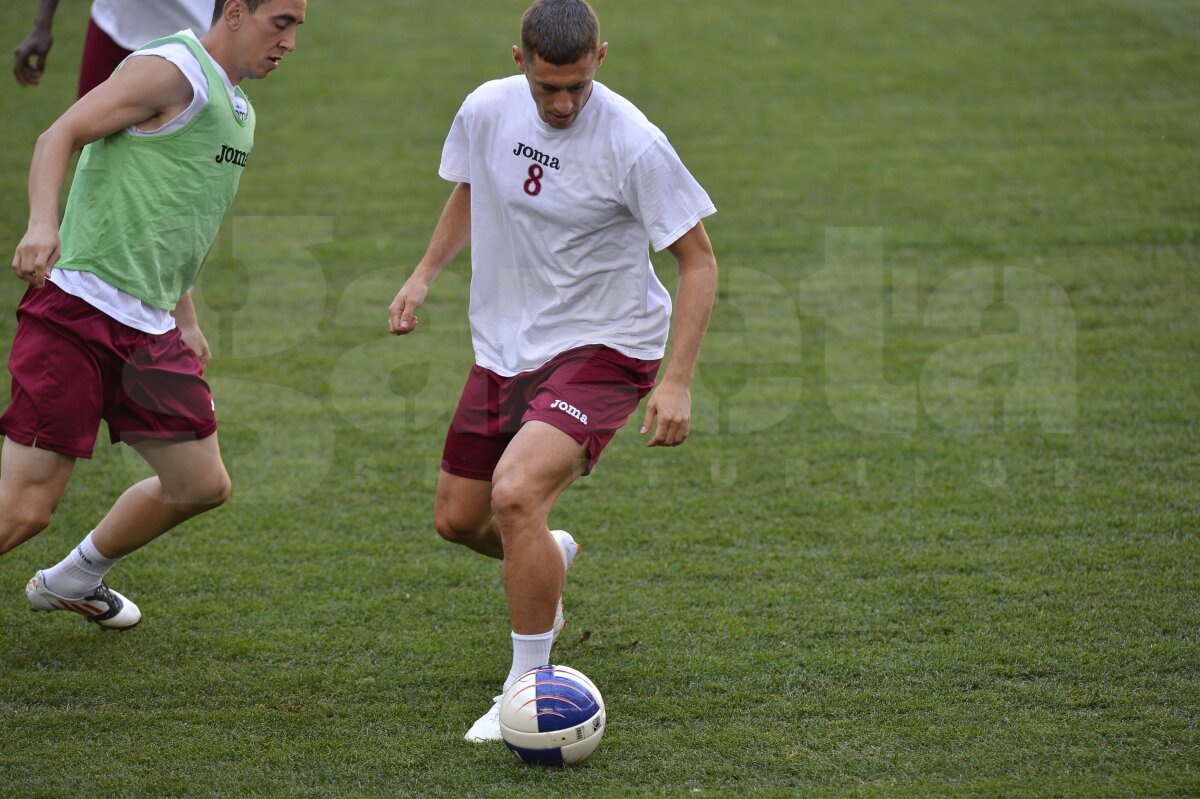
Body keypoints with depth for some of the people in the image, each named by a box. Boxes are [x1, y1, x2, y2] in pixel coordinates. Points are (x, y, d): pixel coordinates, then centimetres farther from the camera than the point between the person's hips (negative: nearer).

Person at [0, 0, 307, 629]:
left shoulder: (240, 114, 21)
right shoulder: (172, 70, -8)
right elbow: (59, 136, -14)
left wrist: (185, 319, 25)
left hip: (148, 330, 9)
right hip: (78, 307, -9)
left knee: (201, 486, 13)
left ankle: (70, 582, 33)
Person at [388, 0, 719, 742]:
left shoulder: (633, 142, -21)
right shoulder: (487, 111, -5)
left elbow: (698, 258, -13)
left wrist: (678, 383, -20)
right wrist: (425, 275, 5)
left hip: (602, 349, -6)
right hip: (503, 347, 6)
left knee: (515, 493, -28)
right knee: (458, 520, 12)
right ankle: (548, 559, 49)